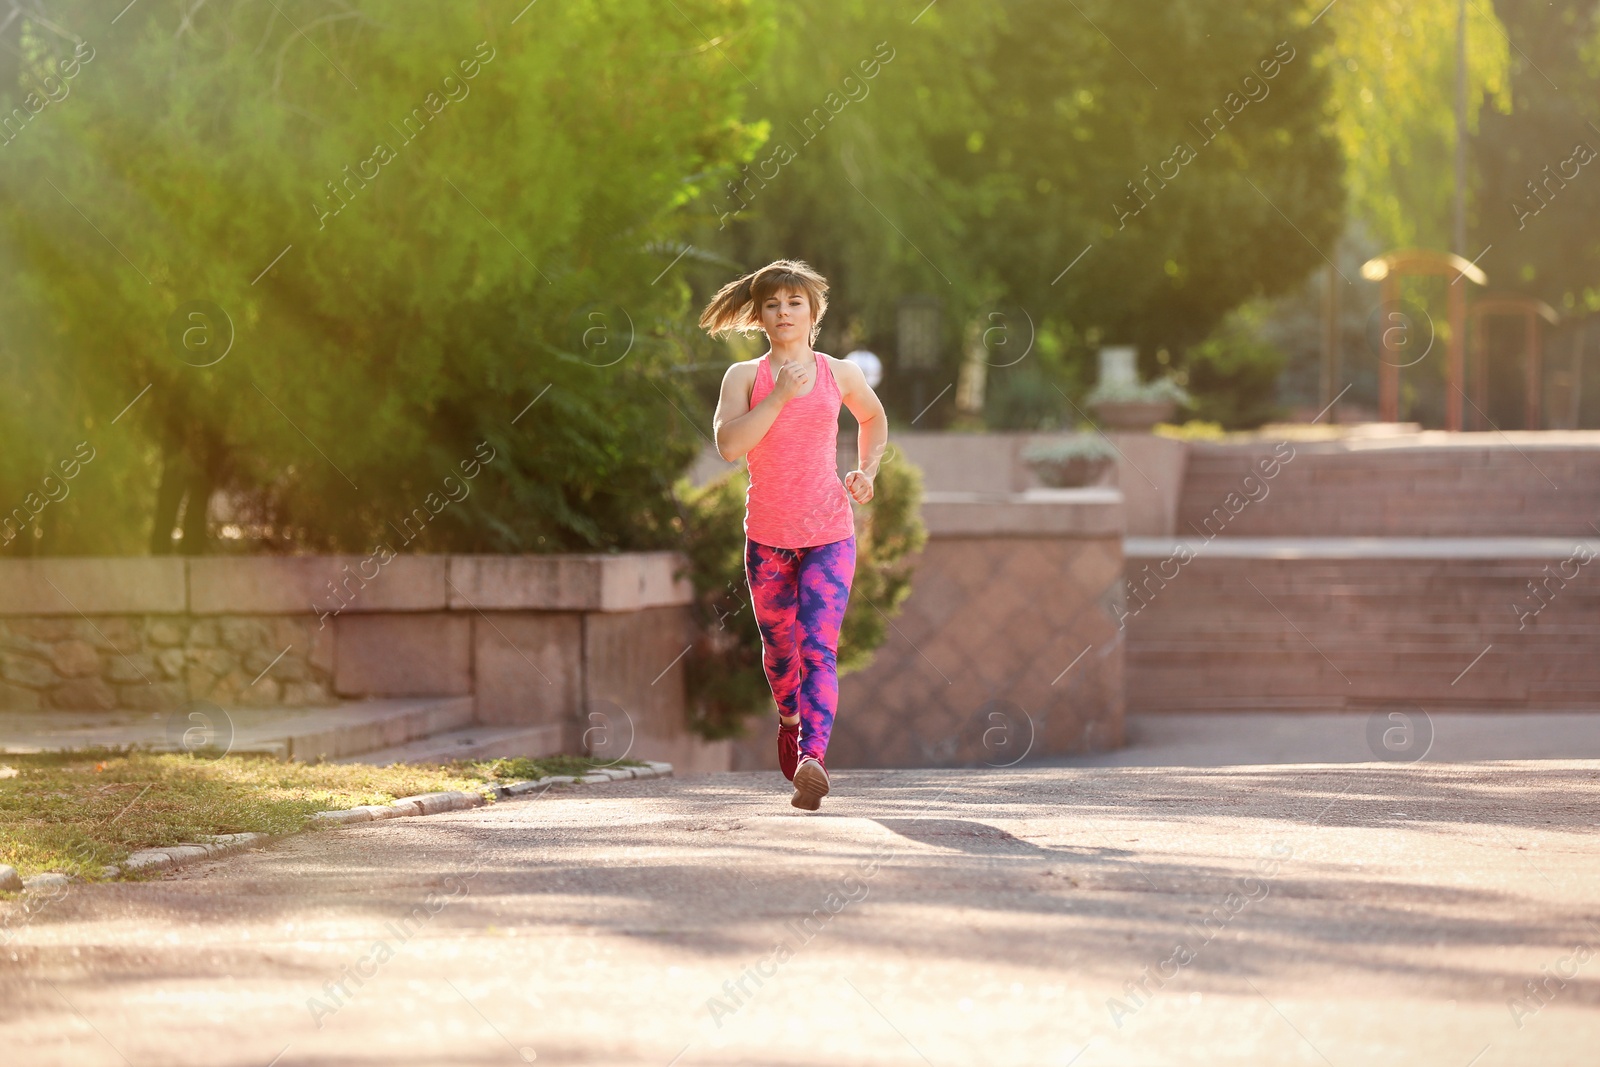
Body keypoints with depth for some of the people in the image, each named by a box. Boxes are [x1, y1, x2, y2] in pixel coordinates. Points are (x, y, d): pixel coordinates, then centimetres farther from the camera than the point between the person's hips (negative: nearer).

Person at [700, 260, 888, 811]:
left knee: (818, 647, -18)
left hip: (828, 536, -1)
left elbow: (874, 418, 26)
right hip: (767, 537, 1)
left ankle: (812, 758, -32)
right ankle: (790, 720, 48)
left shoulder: (839, 374, 4)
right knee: (779, 647, 17)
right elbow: (729, 444, -16)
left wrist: (867, 471, 11)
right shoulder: (745, 376, 1)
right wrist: (780, 397, -20)